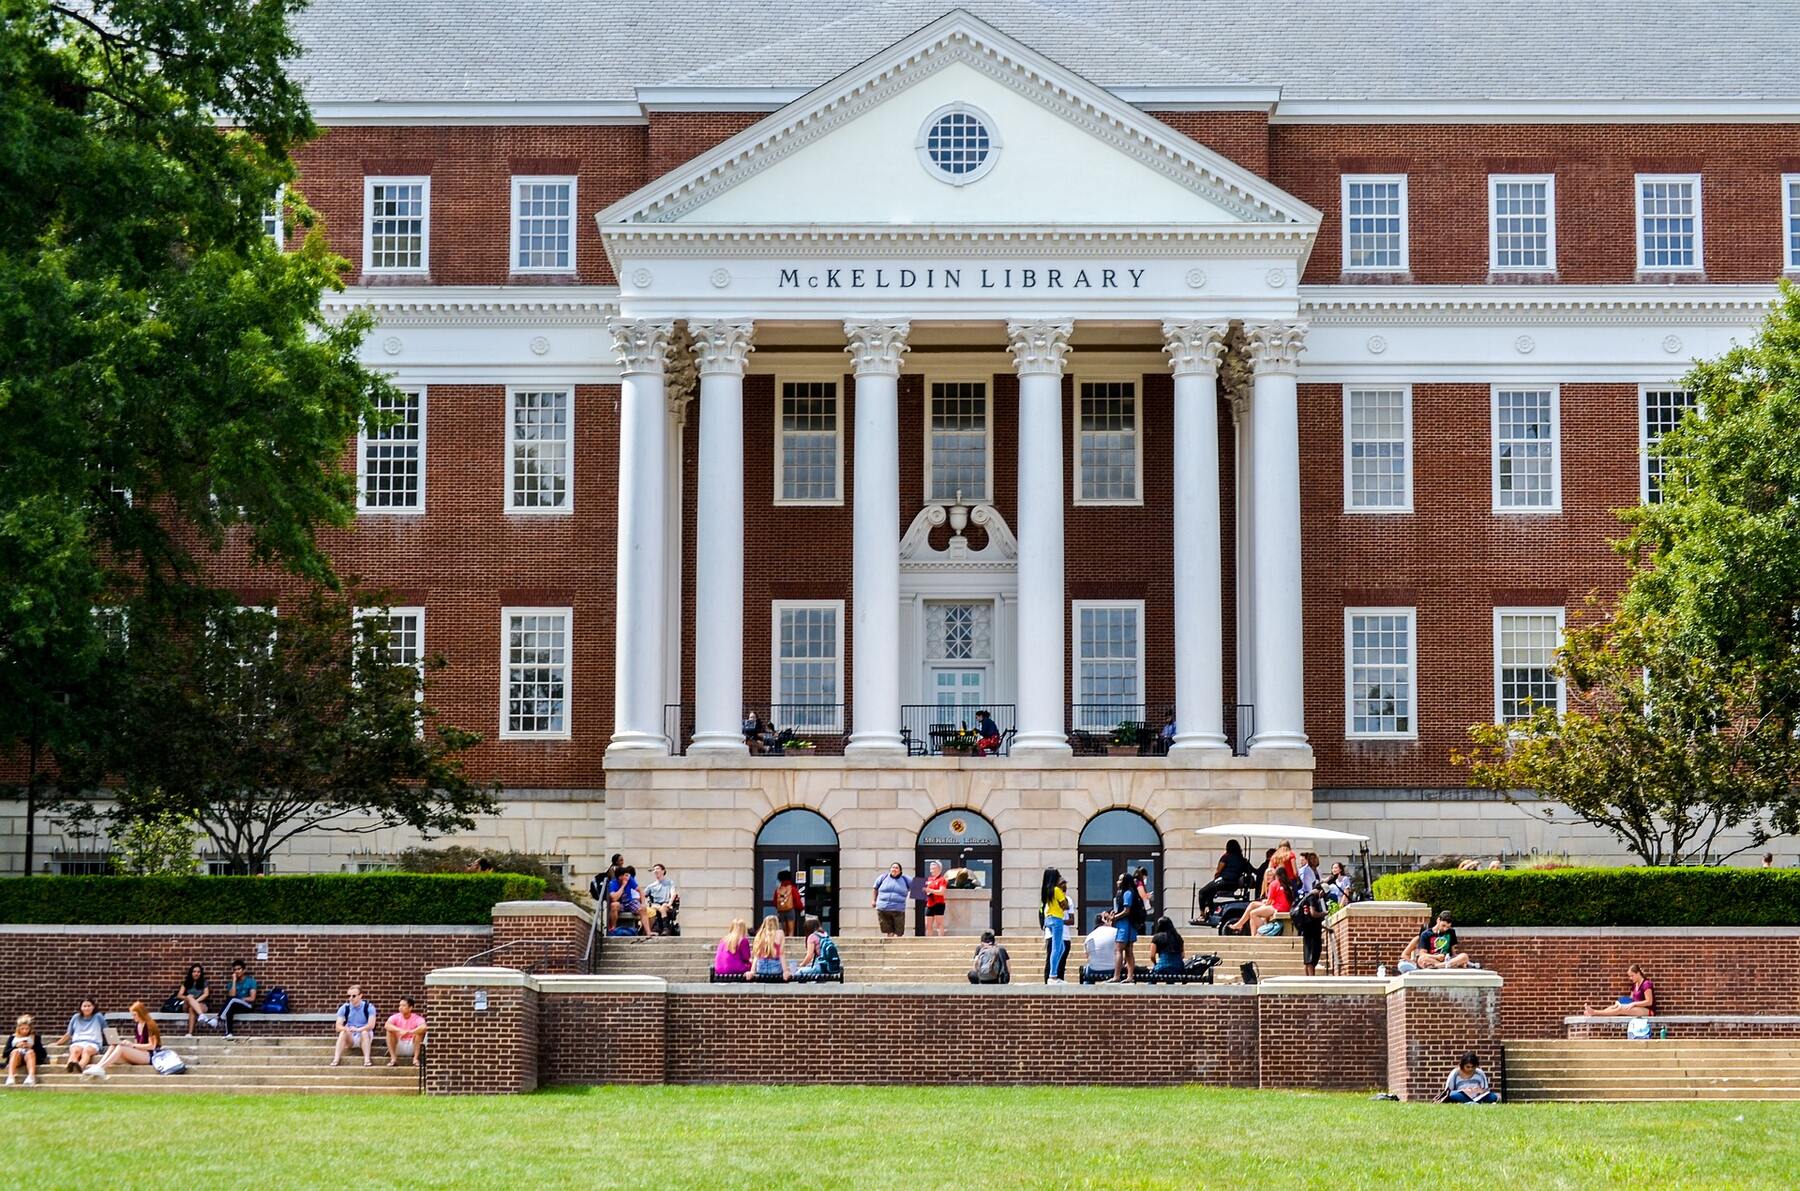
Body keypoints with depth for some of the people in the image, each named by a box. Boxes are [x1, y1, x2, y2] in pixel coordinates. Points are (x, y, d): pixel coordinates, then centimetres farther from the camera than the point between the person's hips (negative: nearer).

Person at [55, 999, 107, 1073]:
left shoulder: (98, 1017, 14)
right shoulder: (76, 1018, 20)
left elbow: (106, 1032, 19)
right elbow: (68, 1034, 27)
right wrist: (57, 1044, 27)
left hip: (93, 1043, -1)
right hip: (77, 1043, 2)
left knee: (86, 1050, -40)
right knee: (75, 1050, -38)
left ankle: (80, 1066, -72)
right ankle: (71, 1065, -71)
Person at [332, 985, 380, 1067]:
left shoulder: (369, 1007, -8)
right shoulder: (344, 1008, -2)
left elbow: (371, 1025, -20)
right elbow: (338, 1027, -9)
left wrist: (358, 1029, -37)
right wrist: (345, 1029, -34)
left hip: (364, 1037, -1)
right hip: (350, 1039, 2)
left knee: (365, 1032, -34)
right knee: (343, 1032, -30)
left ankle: (367, 1060, -41)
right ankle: (336, 1060, -39)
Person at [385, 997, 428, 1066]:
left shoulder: (416, 1018, -11)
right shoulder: (396, 1017, -4)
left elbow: (423, 1027, -33)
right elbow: (387, 1025, -24)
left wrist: (407, 1032, -37)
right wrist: (400, 1030, -36)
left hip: (411, 1047, -1)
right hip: (398, 1048, 2)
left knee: (420, 1031, -24)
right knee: (390, 1030, -21)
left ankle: (415, 1058, -18)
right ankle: (393, 1058, -17)